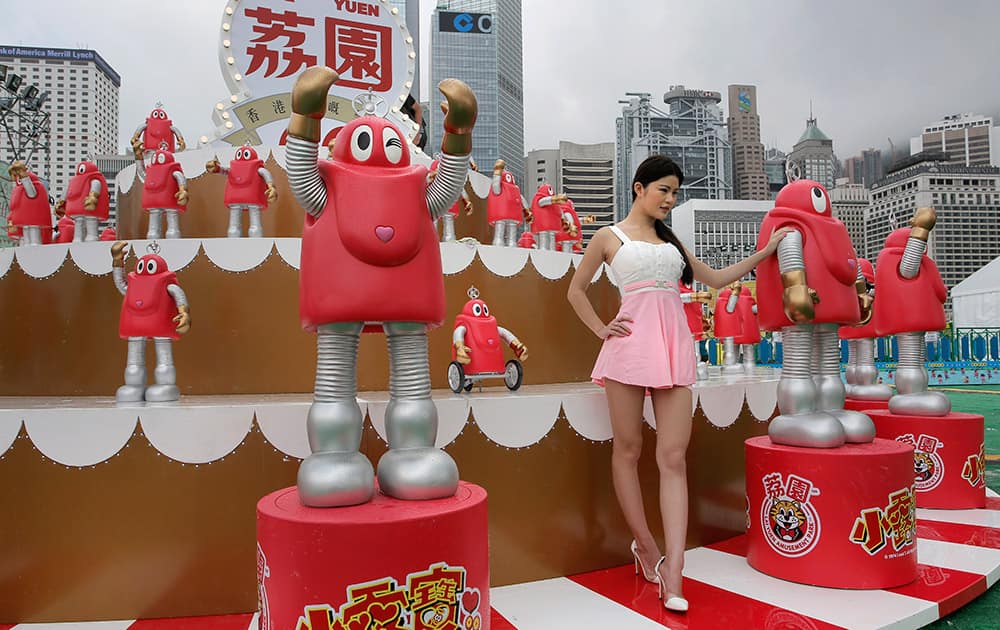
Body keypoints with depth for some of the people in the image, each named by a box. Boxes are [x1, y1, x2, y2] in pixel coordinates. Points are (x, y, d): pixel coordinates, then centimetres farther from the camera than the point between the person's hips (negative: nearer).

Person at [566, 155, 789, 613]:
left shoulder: (670, 240, 24)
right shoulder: (610, 236, 10)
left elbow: (715, 279, 27)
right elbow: (576, 289, 15)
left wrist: (765, 251, 24)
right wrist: (601, 330, 3)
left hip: (675, 349, 4)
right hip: (631, 346, -3)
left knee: (673, 458, -6)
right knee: (628, 450, 2)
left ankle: (672, 573, -6)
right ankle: (646, 546, 19)